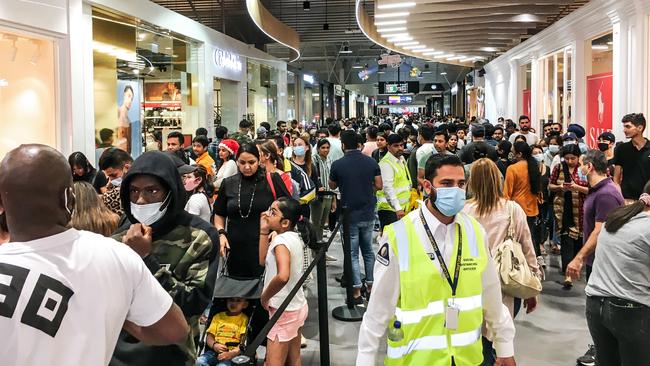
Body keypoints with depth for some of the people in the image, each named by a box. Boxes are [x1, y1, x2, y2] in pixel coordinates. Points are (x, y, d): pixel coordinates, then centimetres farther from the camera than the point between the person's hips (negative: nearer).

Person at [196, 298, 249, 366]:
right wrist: (214, 345, -7)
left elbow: (244, 342, -3)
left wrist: (232, 353, -19)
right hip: (214, 352, 4)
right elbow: (210, 336, 16)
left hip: (233, 355, -4)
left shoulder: (244, 319, 8)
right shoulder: (218, 316, 21)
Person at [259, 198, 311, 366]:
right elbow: (263, 261, 9)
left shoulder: (281, 240, -22)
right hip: (297, 307, 9)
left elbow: (283, 276, -38)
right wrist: (264, 232, 2)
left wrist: (265, 296, -21)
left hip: (284, 311, -9)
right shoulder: (295, 237, 4)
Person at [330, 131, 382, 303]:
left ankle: (357, 292, 5)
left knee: (352, 254, 5)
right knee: (368, 250, 18)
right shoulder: (371, 162, -4)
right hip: (368, 213, 3)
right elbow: (379, 185, 0)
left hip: (349, 215, -3)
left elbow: (332, 186, 3)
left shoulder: (337, 165, -12)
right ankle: (370, 286, 22)